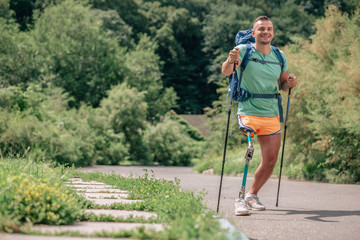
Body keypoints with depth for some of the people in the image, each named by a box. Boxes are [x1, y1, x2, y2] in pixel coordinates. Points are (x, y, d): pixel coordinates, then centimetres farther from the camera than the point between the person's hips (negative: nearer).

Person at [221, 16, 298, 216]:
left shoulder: (279, 56, 5)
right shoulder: (244, 50, -9)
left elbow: (284, 83, 17)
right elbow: (226, 72, -24)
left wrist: (290, 83, -7)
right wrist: (231, 61, -47)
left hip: (271, 114, 5)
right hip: (248, 112, -5)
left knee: (271, 160, 7)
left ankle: (252, 195, 27)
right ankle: (241, 199, -17)